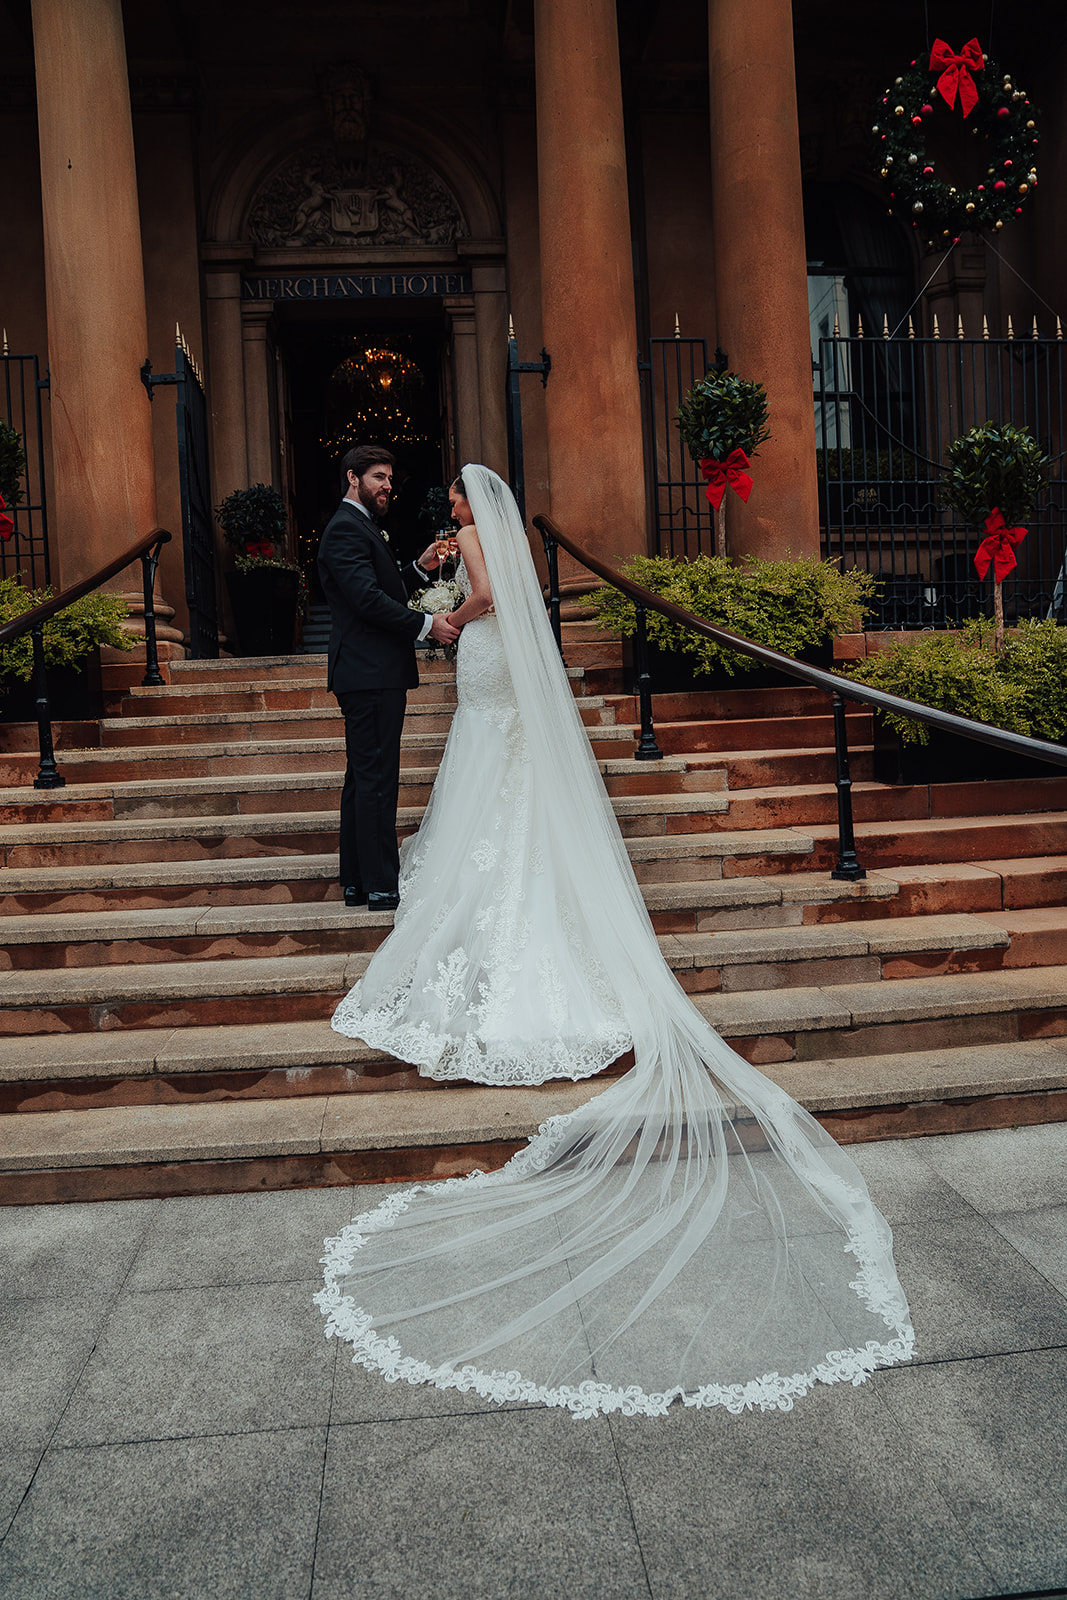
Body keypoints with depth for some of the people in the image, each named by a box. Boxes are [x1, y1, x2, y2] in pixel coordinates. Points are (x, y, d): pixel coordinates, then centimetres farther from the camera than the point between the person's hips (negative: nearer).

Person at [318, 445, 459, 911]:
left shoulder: (362, 526, 23)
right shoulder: (346, 528, -10)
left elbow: (386, 590, 22)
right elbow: (368, 599, -20)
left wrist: (420, 568, 9)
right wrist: (426, 624, -17)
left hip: (372, 674, 11)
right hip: (370, 674, -11)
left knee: (364, 778, 12)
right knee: (376, 779, -8)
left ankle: (356, 882, 19)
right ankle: (381, 888, -4)